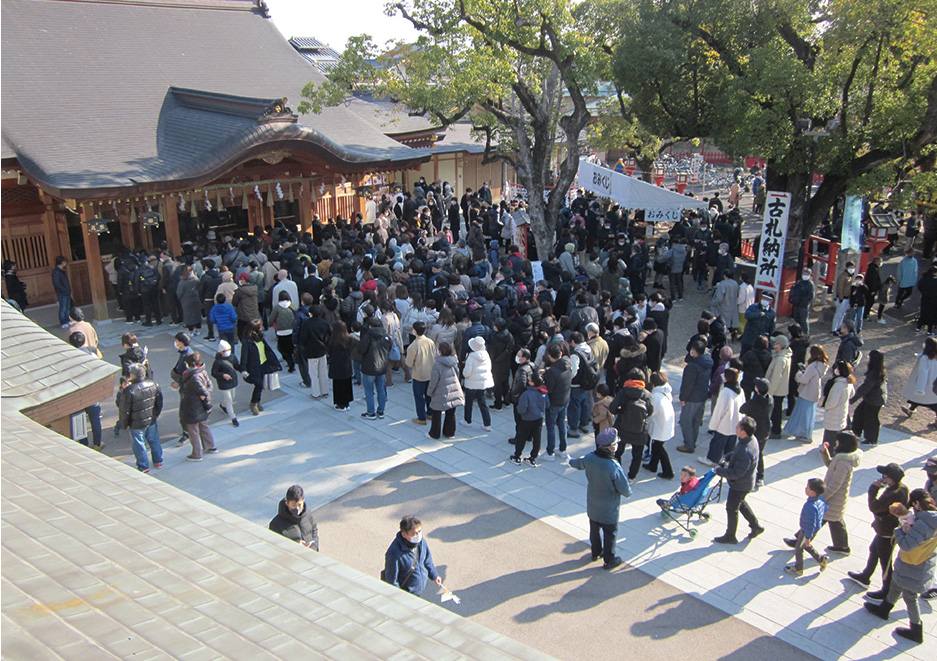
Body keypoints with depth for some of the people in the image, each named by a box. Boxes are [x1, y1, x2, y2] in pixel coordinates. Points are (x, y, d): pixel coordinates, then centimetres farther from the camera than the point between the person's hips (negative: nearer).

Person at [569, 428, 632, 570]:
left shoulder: (589, 459, -18)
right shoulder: (614, 467, -34)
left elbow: (578, 464, 8)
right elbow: (625, 489, -22)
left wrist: (571, 461, 32)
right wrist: (628, 494, 3)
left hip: (592, 505, 5)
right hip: (609, 509, -5)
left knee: (594, 529, 25)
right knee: (610, 533, 16)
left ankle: (596, 552, 46)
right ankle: (609, 560, 32)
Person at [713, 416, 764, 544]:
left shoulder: (745, 452, -40)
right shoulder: (750, 439, -9)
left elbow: (737, 473, -32)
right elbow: (736, 453, 11)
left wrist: (720, 471, -22)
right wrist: (727, 458, -1)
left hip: (740, 485, -9)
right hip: (745, 482, 9)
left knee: (731, 508, 11)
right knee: (740, 503, 30)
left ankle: (730, 536, 31)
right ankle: (756, 526, 44)